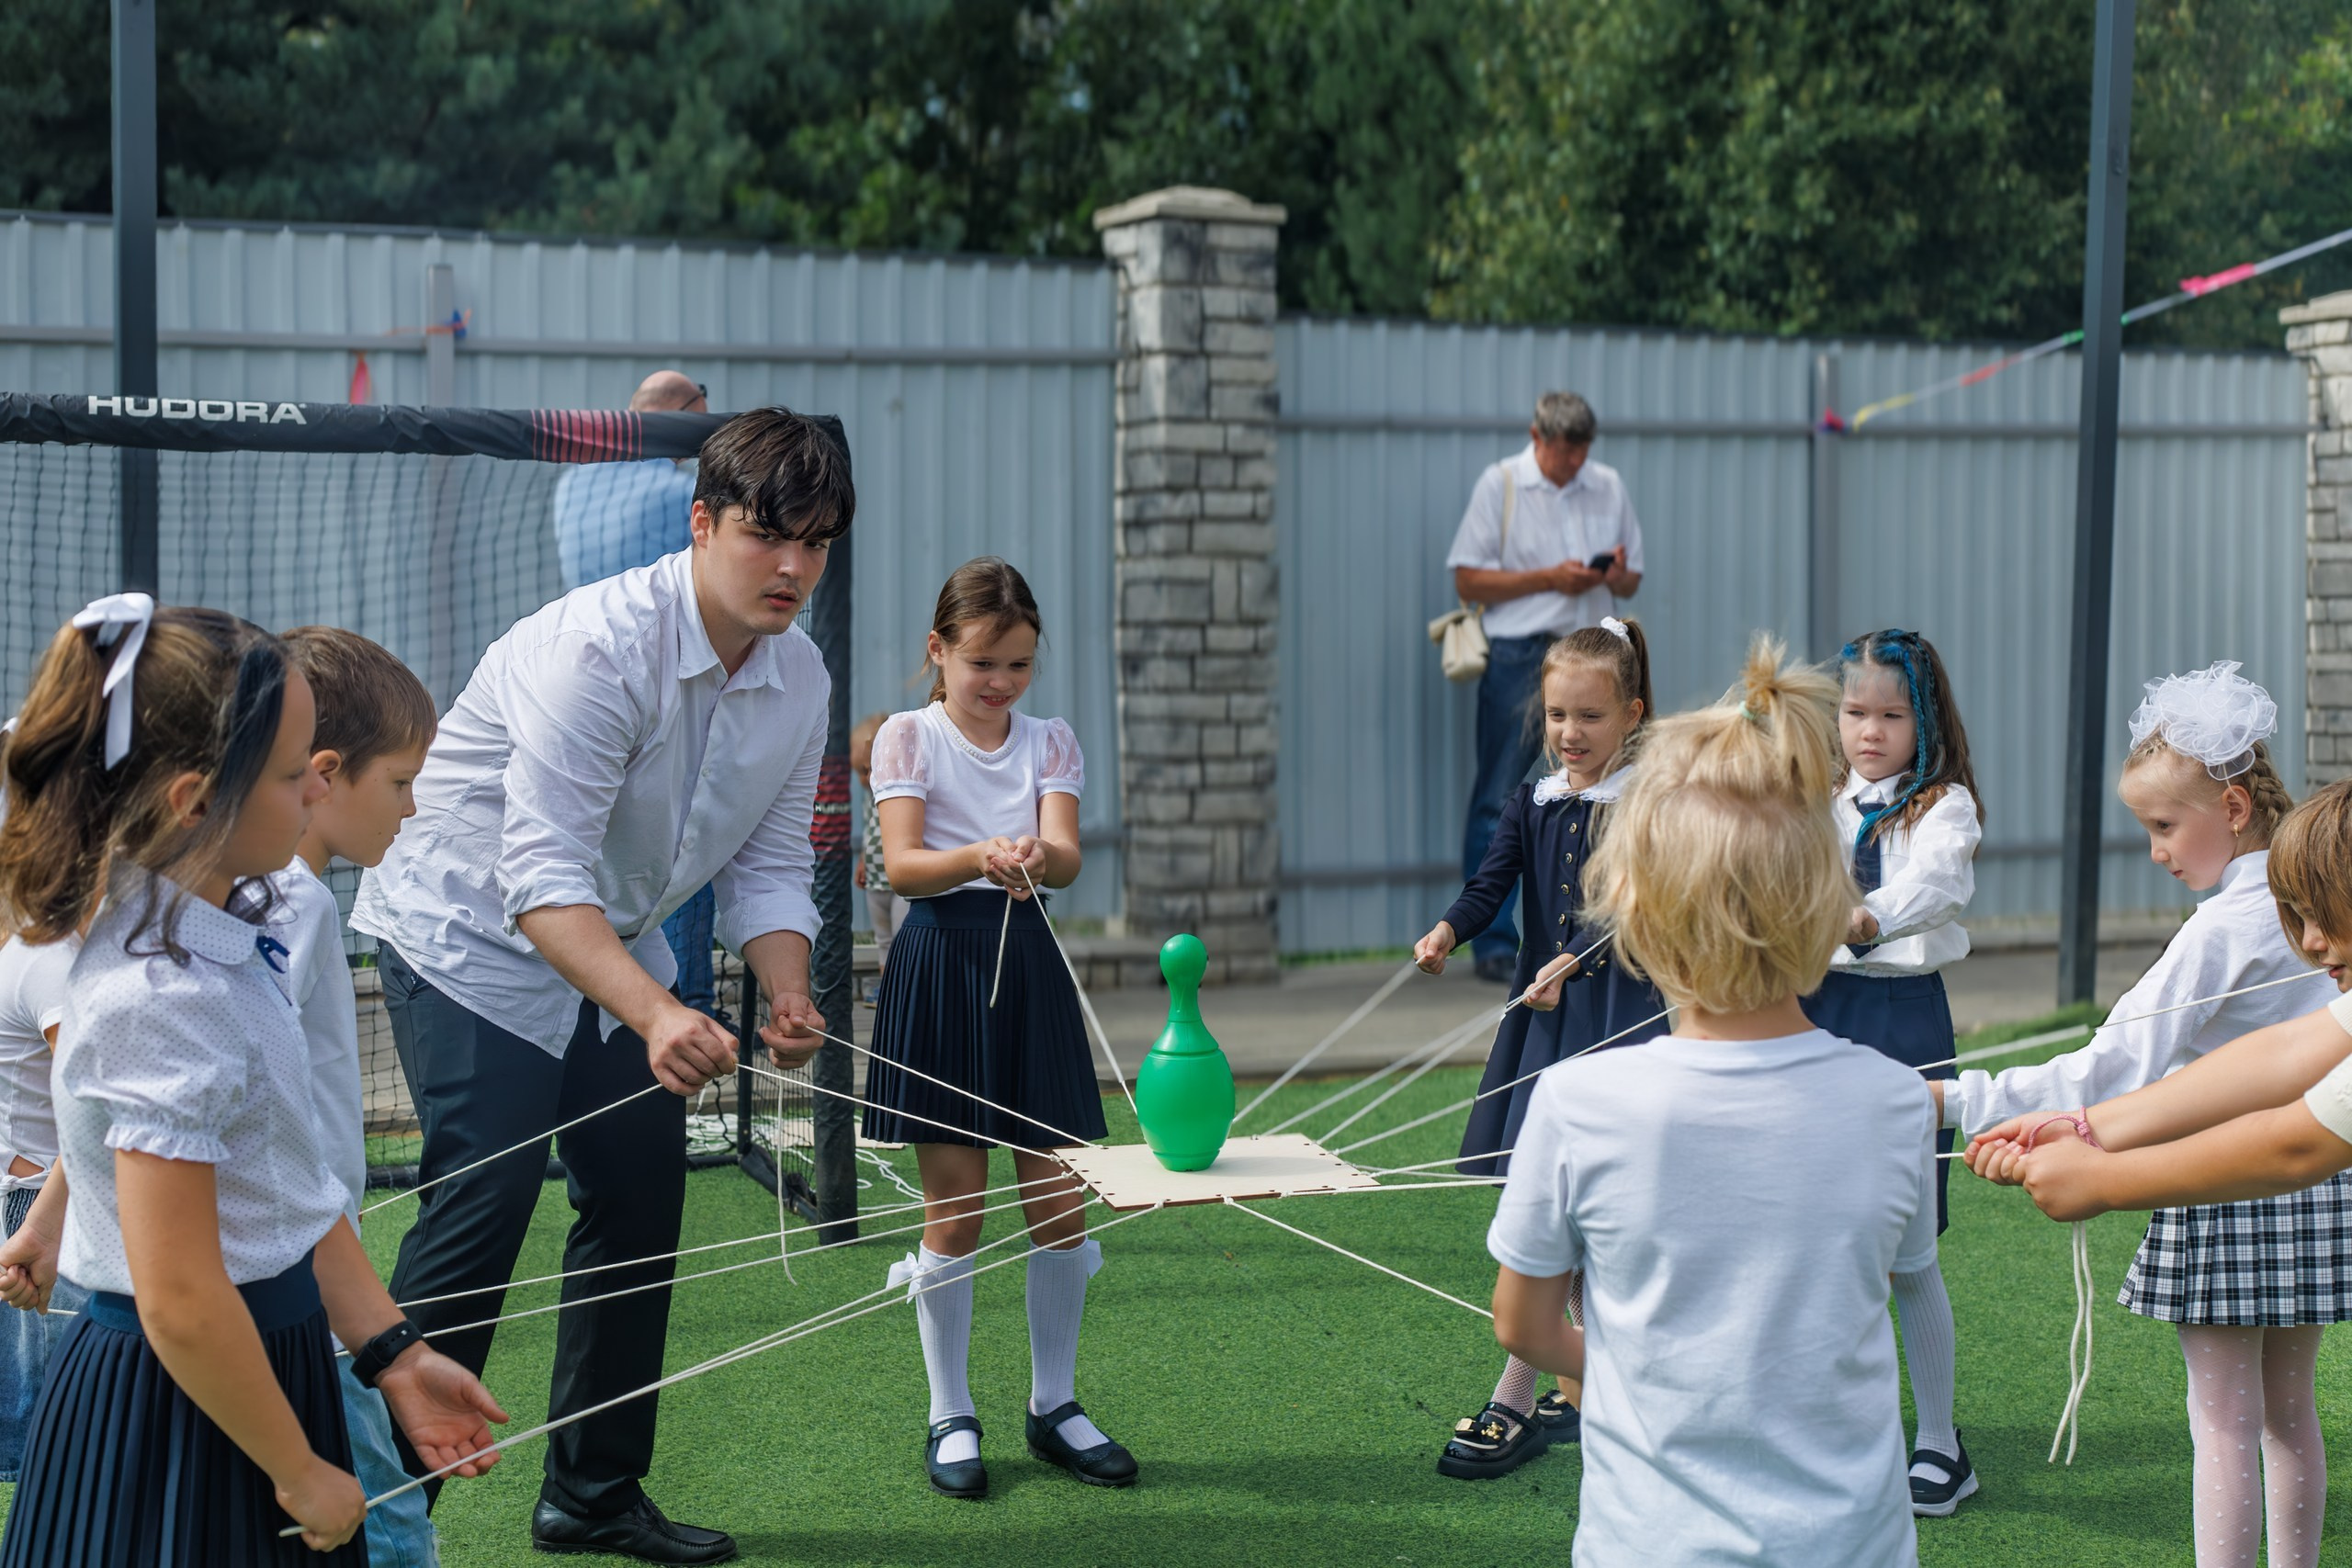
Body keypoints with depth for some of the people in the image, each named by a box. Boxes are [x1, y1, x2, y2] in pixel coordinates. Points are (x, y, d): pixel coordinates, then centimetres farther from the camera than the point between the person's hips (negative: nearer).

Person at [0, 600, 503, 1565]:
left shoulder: (221, 939, 3)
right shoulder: (164, 1002, -25)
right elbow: (182, 1307, -23)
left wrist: (395, 1355, 9)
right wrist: (300, 1473, -12)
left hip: (265, 1360, 9)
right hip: (178, 1419, -9)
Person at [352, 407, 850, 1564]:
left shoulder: (800, 679, -5)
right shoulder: (598, 646, -29)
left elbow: (770, 865, 2)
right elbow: (543, 875, -35)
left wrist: (786, 995, -18)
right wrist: (655, 1017, -47)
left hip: (612, 948, 8)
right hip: (469, 934, -8)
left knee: (642, 1198, 6)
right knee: (481, 1208, -17)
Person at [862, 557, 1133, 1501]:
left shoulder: (1050, 743, 9)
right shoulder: (908, 737, 1)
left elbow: (1065, 854, -6)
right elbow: (902, 864, -11)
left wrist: (1037, 858, -30)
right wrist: (980, 859, -31)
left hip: (1029, 967, 3)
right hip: (941, 965, -3)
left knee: (1060, 1203, 4)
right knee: (955, 1209, 0)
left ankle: (1054, 1406, 20)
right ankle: (951, 1418, 14)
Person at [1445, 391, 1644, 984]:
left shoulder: (1609, 487, 13)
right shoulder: (1499, 485, 2)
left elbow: (1631, 582, 18)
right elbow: (1468, 582, -3)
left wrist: (1616, 575, -6)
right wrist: (1550, 579, -12)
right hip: (1518, 658, -4)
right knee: (1498, 803, -3)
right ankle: (1494, 945, 2)